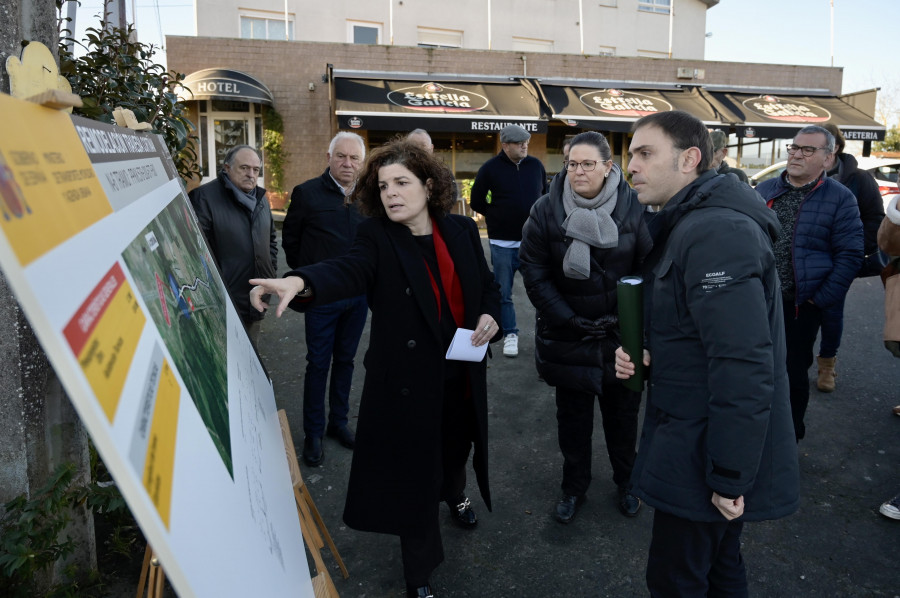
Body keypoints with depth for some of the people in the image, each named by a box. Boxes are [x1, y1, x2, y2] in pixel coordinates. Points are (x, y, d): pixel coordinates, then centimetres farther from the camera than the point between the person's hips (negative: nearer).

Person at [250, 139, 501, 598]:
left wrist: (490, 315, -10)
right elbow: (347, 271, -32)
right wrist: (301, 282, -52)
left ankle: (453, 492, 65)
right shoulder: (377, 238, -12)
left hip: (462, 371, 4)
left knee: (456, 444, 26)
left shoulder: (461, 230, -1)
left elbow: (488, 285, 11)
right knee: (412, 472, 5)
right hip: (408, 379, -4)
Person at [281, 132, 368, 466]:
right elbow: (290, 240, 4)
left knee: (345, 360, 15)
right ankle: (313, 434, 18)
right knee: (318, 364, 4)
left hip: (358, 294, 3)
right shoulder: (307, 193, -5)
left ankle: (339, 423, 31)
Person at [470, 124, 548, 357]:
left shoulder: (536, 165, 4)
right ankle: (510, 334, 21)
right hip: (503, 242, -2)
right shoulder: (490, 168, -4)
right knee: (503, 293, 6)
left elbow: (546, 195, 17)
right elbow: (476, 202, 3)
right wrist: (496, 216, 2)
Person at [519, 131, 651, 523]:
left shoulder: (633, 207, -8)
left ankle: (626, 482, 42)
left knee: (622, 413, 18)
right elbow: (534, 274, -9)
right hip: (568, 339, 0)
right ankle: (574, 486, 36)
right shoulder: (547, 210, -9)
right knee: (572, 417, 14)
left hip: (621, 336, 1)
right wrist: (569, 320, -15)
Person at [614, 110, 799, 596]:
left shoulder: (716, 232, -24)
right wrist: (643, 353, 0)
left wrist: (730, 477, -23)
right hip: (695, 440, 10)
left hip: (704, 461, -10)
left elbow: (744, 369, -29)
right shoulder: (687, 225, 10)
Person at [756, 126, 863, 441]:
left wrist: (821, 299, -12)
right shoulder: (765, 189, 7)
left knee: (794, 373, 9)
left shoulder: (840, 198, -5)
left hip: (800, 308, -3)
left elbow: (850, 255, -6)